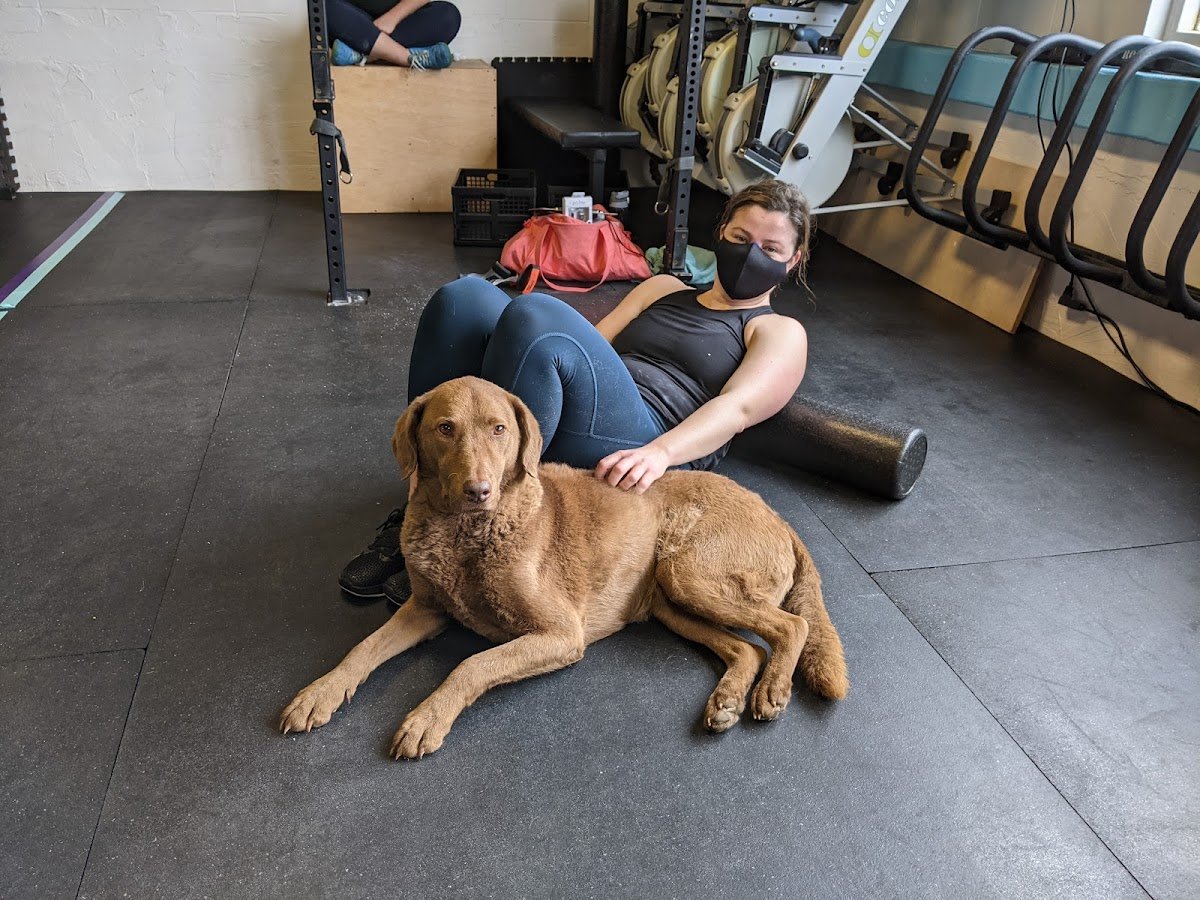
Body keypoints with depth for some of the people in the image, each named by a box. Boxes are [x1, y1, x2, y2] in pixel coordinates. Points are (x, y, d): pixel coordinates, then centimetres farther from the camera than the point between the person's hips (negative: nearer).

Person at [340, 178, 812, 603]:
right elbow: (596, 340, 21)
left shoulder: (781, 334, 15)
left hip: (631, 461, -6)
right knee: (465, 297, -18)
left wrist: (660, 453, -24)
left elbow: (737, 407, -4)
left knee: (536, 316, -31)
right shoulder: (664, 287, 31)